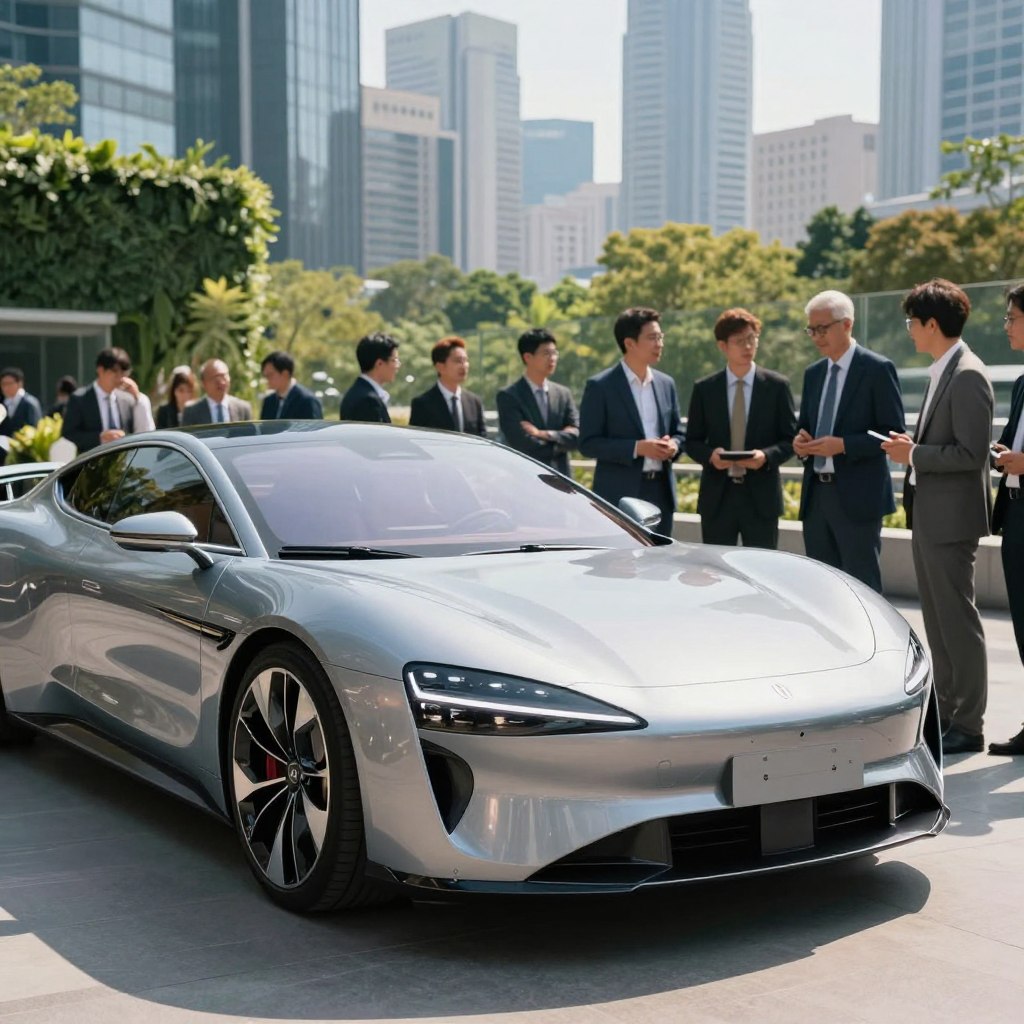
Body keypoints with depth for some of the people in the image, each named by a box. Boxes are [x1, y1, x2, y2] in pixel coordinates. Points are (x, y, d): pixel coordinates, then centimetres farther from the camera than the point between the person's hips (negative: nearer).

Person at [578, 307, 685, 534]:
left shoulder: (666, 383, 13)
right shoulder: (600, 386, -4)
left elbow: (678, 432, 20)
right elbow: (588, 443, -8)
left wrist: (673, 445, -4)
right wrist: (637, 448, -18)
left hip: (660, 493, 6)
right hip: (619, 496, -5)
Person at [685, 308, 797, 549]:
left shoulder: (777, 386, 3)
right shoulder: (704, 389, 5)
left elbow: (790, 438, 4)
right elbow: (692, 441, 9)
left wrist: (767, 455, -16)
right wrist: (710, 455, -13)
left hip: (761, 496, -1)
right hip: (717, 496, 1)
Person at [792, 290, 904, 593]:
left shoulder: (877, 369, -5)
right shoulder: (813, 373, 15)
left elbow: (892, 433, -9)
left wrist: (843, 445, -20)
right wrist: (800, 442, -1)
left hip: (857, 498, -6)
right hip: (816, 496, 7)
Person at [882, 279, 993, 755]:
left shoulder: (967, 376, -17)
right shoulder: (941, 372, 14)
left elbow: (972, 452, -22)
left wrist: (914, 455, -15)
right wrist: (911, 448, 5)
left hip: (951, 517, -10)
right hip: (929, 515, 10)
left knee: (958, 620, -3)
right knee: (937, 620, 15)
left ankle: (968, 726, 5)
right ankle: (945, 713, 25)